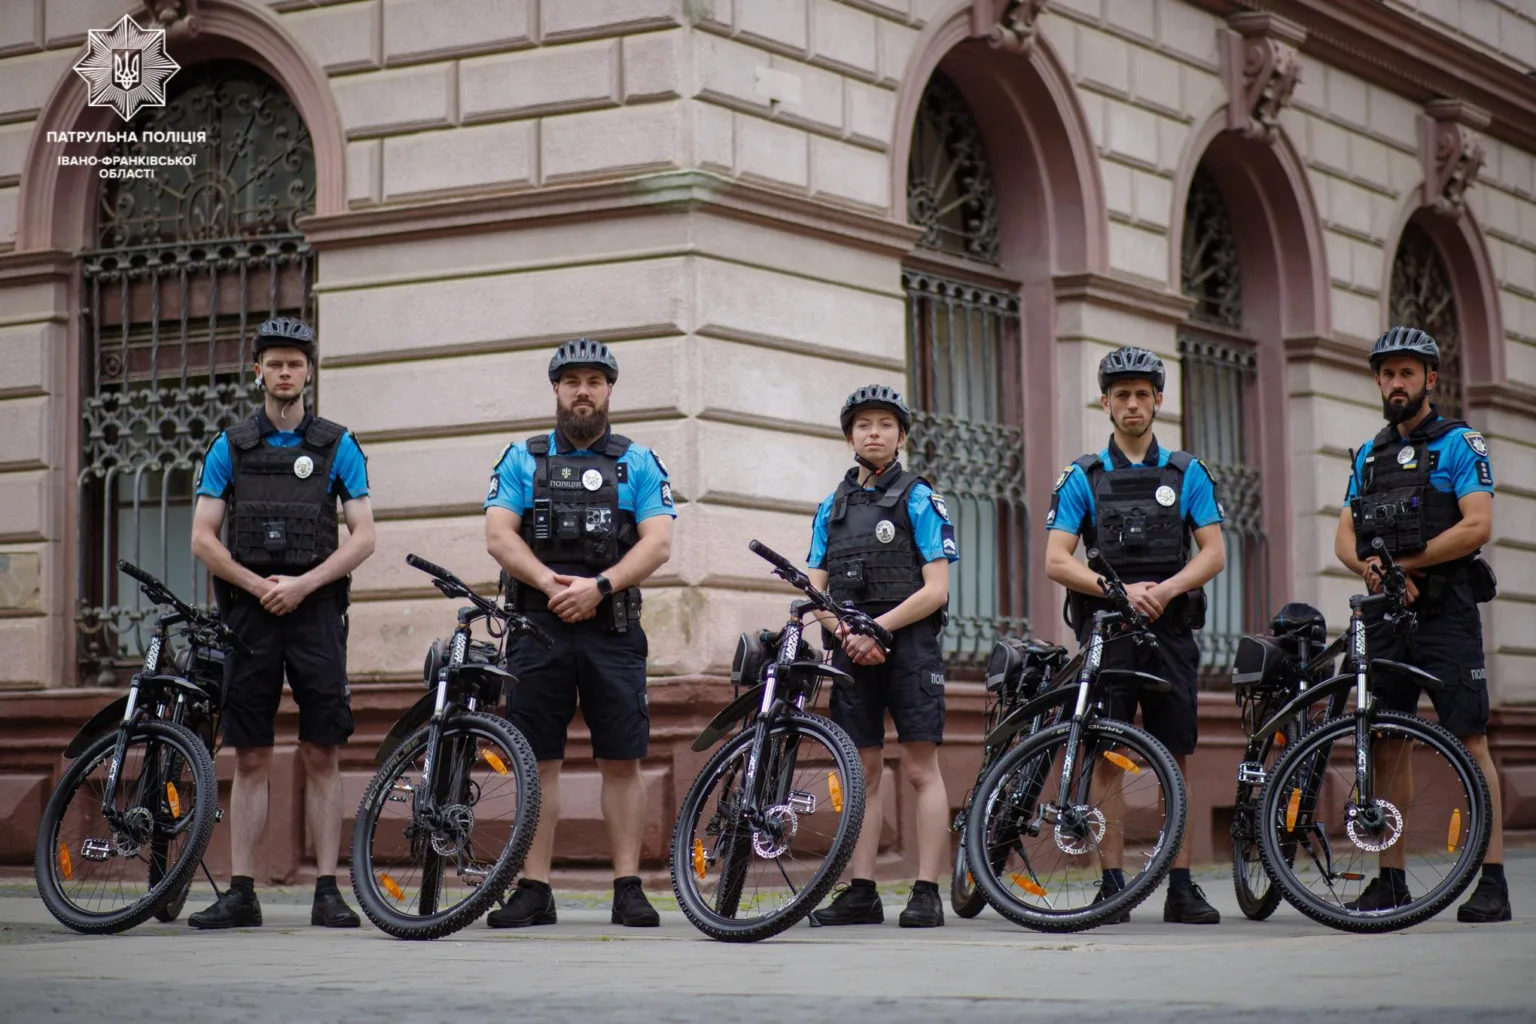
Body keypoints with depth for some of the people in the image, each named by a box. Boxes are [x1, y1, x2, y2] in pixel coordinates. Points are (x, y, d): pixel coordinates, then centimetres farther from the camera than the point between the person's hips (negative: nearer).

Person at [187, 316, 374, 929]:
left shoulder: (337, 446, 6)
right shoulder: (230, 448, 9)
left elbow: (363, 537, 0)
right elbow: (203, 538, 4)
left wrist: (302, 584, -12)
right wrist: (260, 585, -9)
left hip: (315, 610, -1)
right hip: (249, 612, 1)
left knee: (320, 756, -2)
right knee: (250, 759, 2)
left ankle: (327, 892, 0)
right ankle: (241, 894, 4)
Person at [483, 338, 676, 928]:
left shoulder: (639, 464, 10)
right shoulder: (521, 460, 12)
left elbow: (657, 544, -1)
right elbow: (499, 536, 0)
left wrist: (597, 586, -16)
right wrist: (550, 582, -17)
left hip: (612, 630, -1)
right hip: (538, 629, 1)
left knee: (622, 762, -2)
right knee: (537, 762, 1)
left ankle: (628, 890, 2)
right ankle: (534, 891, 5)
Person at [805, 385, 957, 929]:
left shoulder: (918, 498, 1)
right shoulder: (832, 507, 16)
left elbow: (936, 588, -7)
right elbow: (816, 589, 12)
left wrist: (877, 627, -16)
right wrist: (847, 634, -7)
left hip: (908, 643, -5)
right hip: (852, 652, 5)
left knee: (921, 768, -5)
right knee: (863, 772, 5)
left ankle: (927, 893, -6)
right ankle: (861, 893, 7)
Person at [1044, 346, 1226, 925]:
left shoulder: (1186, 473, 9)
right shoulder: (1083, 478, 6)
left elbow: (1214, 553, 3)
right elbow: (1057, 561, -1)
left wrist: (1165, 589, -15)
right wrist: (1119, 591, -16)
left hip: (1170, 629, 1)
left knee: (1176, 759, 1)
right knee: (1107, 757, -3)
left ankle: (1181, 888, 3)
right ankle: (1111, 885, 1)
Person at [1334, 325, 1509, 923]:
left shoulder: (1459, 445, 1)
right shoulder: (1370, 456, 18)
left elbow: (1476, 527, -12)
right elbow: (1345, 539, 12)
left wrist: (1403, 563, -13)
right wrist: (1372, 570, -10)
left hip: (1446, 612, -6)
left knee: (1470, 742, -8)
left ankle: (1492, 882, -10)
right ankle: (1391, 881, 8)